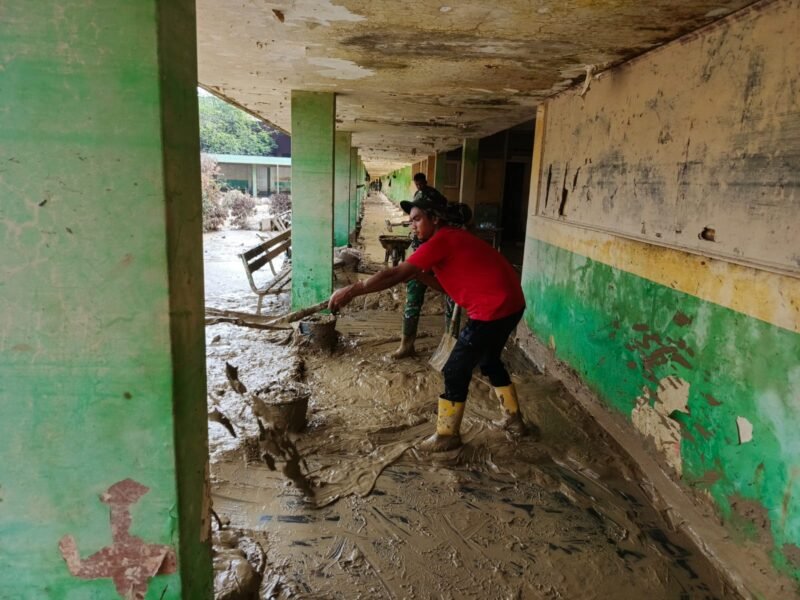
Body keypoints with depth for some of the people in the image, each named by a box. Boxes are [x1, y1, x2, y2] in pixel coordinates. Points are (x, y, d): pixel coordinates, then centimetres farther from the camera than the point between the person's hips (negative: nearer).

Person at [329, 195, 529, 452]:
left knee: (456, 371, 1)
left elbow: (396, 274, -19)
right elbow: (448, 285, 19)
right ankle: (513, 419, 39)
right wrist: (419, 274, 5)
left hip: (494, 308, -10)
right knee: (489, 360, 27)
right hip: (510, 303, 10)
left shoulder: (441, 240, -13)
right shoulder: (452, 239, 17)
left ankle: (447, 435, 15)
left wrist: (351, 291, -18)